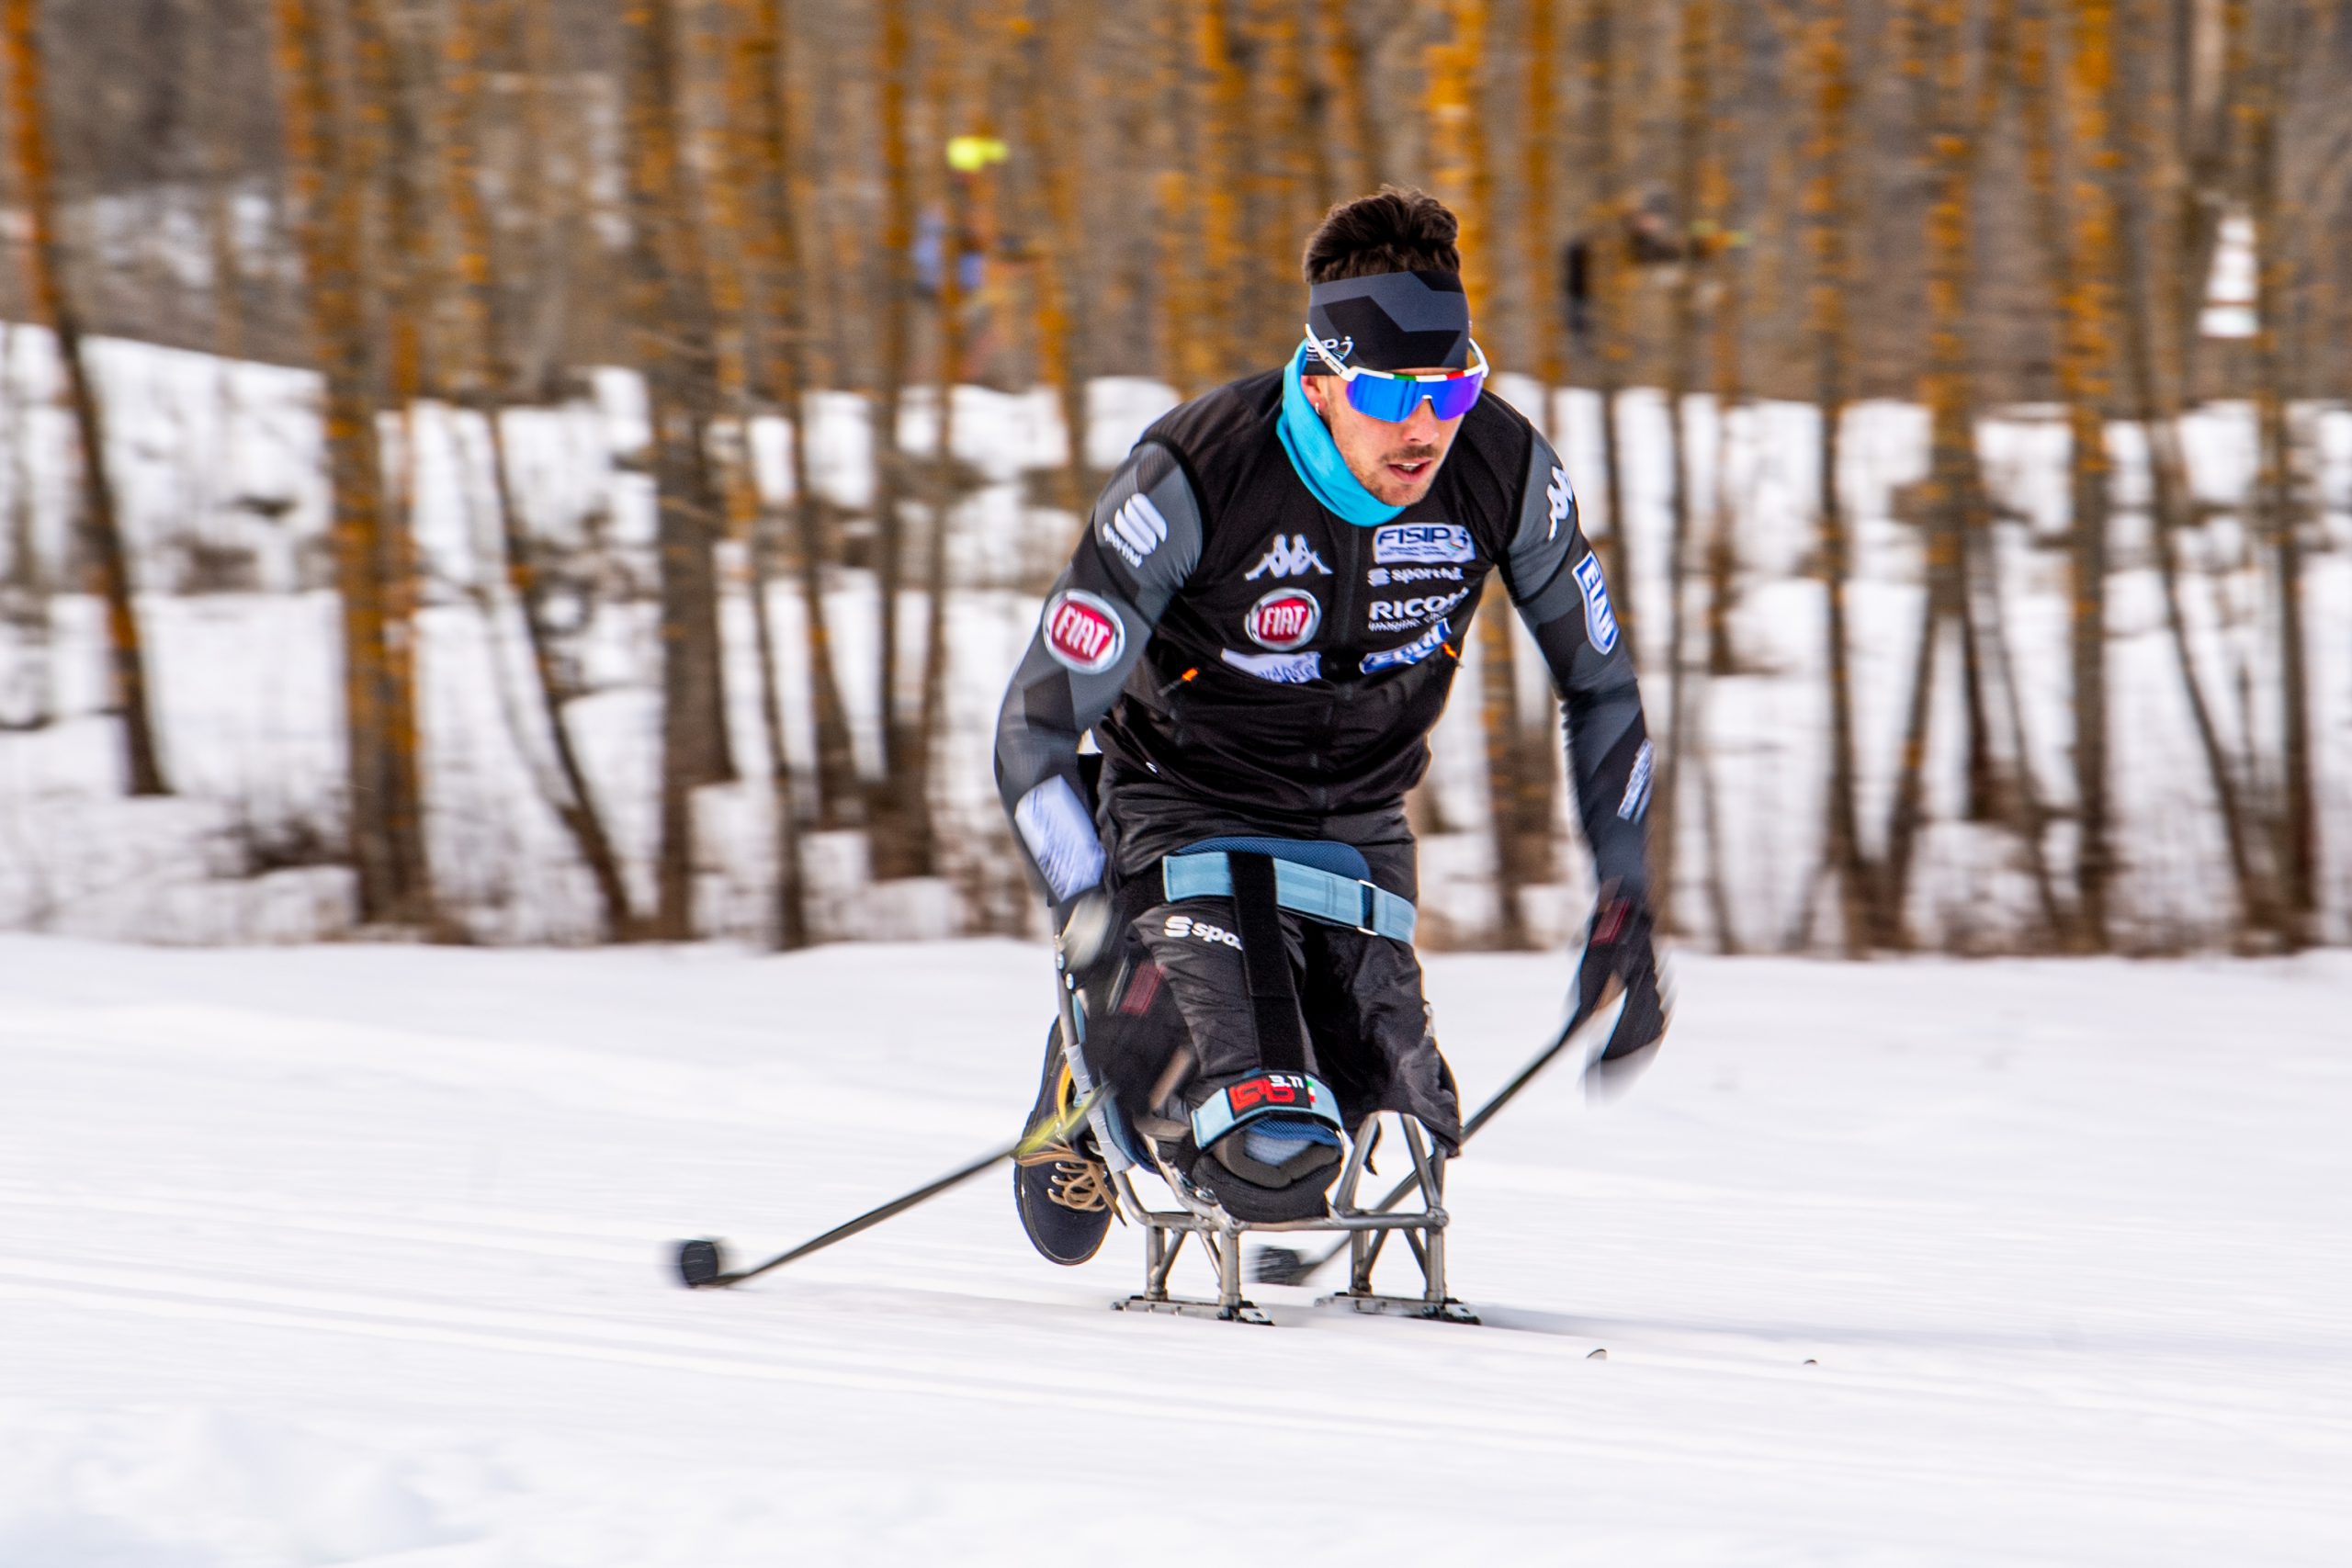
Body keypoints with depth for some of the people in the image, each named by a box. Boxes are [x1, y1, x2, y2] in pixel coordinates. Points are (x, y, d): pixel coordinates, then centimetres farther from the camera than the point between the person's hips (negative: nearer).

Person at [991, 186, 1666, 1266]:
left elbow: (1598, 682, 2)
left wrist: (1624, 904, -5)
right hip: (1189, 819, -4)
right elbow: (1036, 734, -21)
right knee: (1270, 1152, -22)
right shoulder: (1194, 478, -27)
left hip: (1356, 831, 4)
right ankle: (1102, 1058, 12)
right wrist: (1100, 934, -28)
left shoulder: (1506, 471, -16)